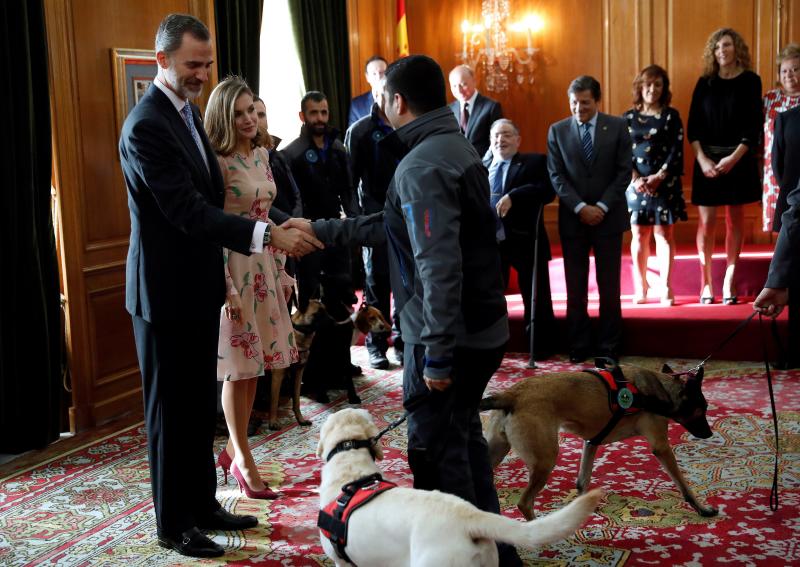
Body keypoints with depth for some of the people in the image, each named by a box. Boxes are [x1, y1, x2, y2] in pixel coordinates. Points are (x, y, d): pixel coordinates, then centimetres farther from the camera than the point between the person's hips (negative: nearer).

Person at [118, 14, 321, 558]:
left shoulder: (188, 111, 10)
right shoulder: (146, 126, -21)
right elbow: (188, 210, -28)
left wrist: (219, 267, 17)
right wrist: (268, 235, -35)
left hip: (199, 287, 9)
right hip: (166, 292, -9)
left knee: (201, 404, 17)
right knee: (172, 410, 4)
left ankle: (202, 503, 31)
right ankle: (174, 524, 18)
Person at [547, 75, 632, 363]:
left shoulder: (617, 126, 2)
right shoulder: (557, 130, 4)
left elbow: (624, 171, -1)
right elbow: (556, 175, -1)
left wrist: (602, 207, -11)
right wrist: (580, 207, -12)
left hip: (609, 216, -1)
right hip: (572, 218, 1)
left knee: (609, 285, 3)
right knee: (575, 286, 4)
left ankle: (608, 346, 12)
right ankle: (578, 345, 12)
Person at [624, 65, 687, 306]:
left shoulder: (671, 116, 4)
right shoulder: (628, 117, 8)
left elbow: (676, 150, -2)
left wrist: (659, 176, -13)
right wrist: (635, 179, -10)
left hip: (664, 183, -1)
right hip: (636, 183, 1)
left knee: (664, 233, -1)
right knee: (639, 235, 3)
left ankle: (666, 288, 2)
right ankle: (640, 288, 10)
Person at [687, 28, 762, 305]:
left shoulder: (750, 81, 0)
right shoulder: (705, 82, 6)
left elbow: (754, 125, -5)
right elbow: (693, 126, 1)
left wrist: (734, 158, -15)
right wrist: (702, 159, -12)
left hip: (739, 159, -1)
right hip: (707, 159, 1)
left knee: (735, 220, 5)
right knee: (706, 222, -3)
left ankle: (729, 283, 11)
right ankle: (706, 284, 4)